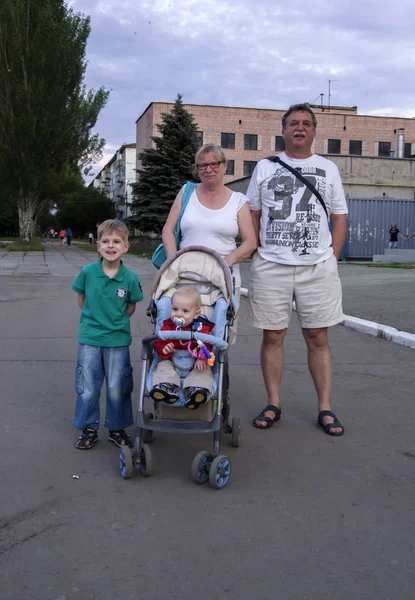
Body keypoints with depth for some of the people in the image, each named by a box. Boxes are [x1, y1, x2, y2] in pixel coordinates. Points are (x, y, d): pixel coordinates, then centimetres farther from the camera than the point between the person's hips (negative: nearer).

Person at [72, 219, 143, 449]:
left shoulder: (130, 278, -12)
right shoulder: (87, 272, -10)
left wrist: (117, 322, -1)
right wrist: (92, 319, 5)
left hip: (118, 340, 0)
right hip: (89, 338, 1)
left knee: (117, 388, 10)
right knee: (87, 388, 10)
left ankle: (117, 428, 28)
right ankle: (89, 429, 28)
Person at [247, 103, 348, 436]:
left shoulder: (328, 168, 11)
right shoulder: (265, 167, 10)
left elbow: (340, 218, 11)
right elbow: (252, 216, 11)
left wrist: (331, 258, 1)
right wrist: (256, 256, 1)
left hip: (318, 267, 0)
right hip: (271, 267, 0)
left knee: (318, 337, 2)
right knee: (273, 336, 4)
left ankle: (325, 408, 10)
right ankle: (273, 404, 15)